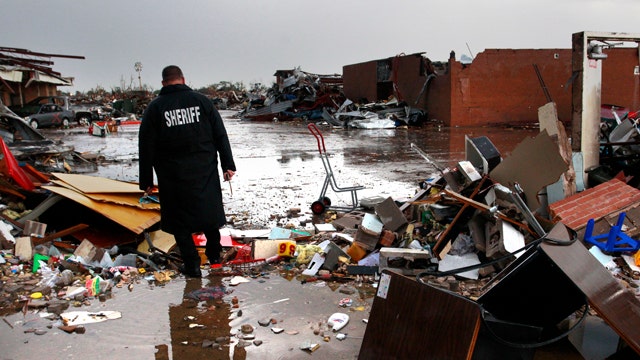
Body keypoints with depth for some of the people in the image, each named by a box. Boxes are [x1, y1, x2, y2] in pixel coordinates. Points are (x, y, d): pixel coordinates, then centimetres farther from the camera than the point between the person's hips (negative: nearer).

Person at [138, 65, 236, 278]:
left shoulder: (154, 108, -3)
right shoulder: (201, 101, 0)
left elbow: (146, 147, -3)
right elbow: (220, 135, 0)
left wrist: (146, 181, 3)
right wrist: (228, 164, 4)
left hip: (174, 176, -2)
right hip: (205, 172, 2)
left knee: (180, 220, 9)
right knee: (209, 210, 19)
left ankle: (192, 265, 10)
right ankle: (214, 255, 33)